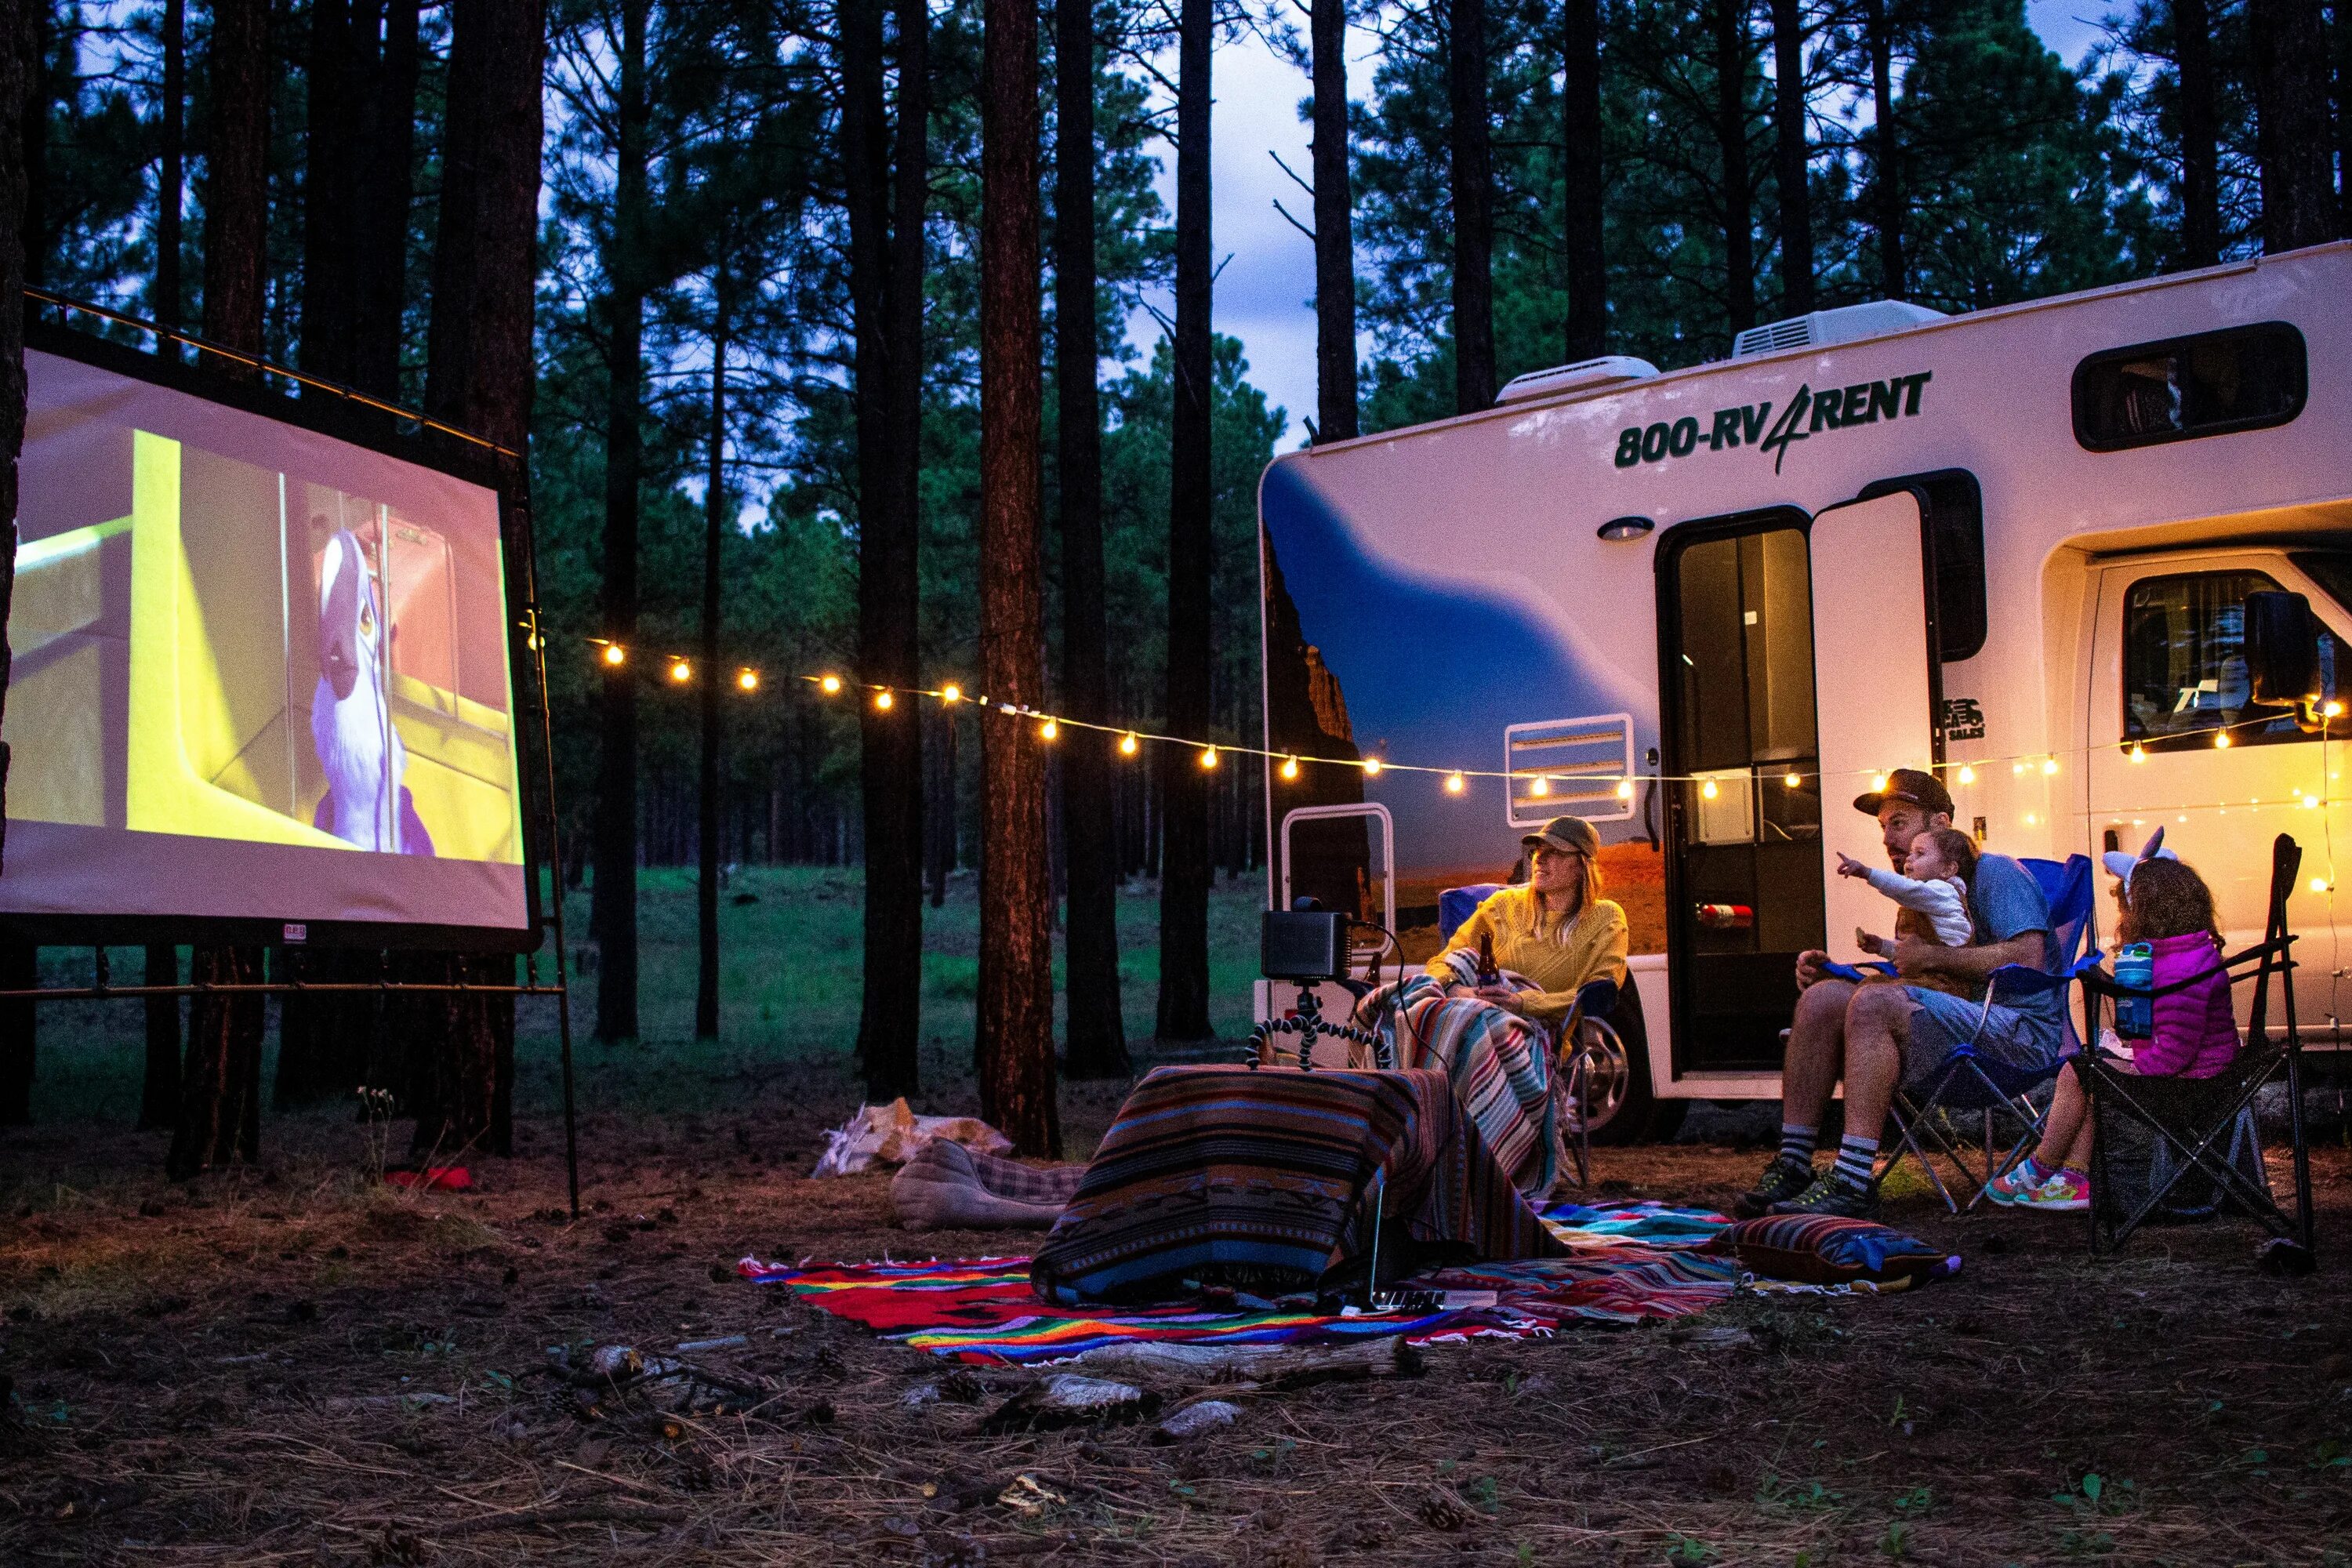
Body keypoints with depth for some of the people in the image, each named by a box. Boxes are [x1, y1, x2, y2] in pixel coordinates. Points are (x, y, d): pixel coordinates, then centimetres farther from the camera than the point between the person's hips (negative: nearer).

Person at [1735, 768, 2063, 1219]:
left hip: (2019, 1029, -8)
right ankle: (1792, 1166, -20)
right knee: (1823, 996, -13)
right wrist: (1833, 971, 2)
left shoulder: (1995, 873, 1)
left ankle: (1853, 1182, -38)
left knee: (1874, 1004, -31)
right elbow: (1901, 978, 20)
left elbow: (2027, 957, -15)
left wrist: (1932, 957, -13)